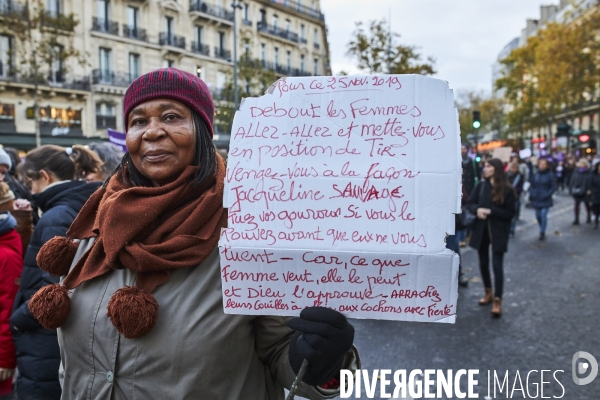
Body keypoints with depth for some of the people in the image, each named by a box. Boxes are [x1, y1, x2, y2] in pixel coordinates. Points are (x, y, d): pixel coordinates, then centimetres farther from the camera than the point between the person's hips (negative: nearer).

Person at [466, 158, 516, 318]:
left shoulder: (507, 189, -9)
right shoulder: (481, 185, 1)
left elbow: (510, 213, -10)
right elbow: (470, 203, 5)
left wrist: (490, 211, -20)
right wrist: (477, 209, -17)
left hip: (498, 231, -4)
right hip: (481, 228, 4)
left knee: (497, 265, -6)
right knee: (483, 262, 14)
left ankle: (498, 301, -1)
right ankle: (488, 293, 32)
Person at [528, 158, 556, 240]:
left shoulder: (550, 175, -6)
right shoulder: (535, 175, 3)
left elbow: (553, 187, -4)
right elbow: (531, 185, 11)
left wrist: (547, 194, -15)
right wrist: (531, 193, -3)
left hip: (545, 200, -4)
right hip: (536, 199, 4)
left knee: (543, 215, -11)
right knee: (538, 215, 10)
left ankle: (542, 232, 0)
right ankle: (542, 230, 30)